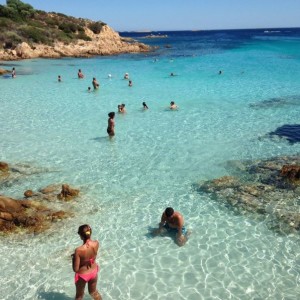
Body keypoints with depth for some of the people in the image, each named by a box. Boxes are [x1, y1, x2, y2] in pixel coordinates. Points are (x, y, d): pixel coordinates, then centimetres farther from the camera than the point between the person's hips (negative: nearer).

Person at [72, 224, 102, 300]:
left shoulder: (79, 250, -34)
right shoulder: (96, 243, -20)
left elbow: (75, 269, -23)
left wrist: (73, 258, -8)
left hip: (82, 275, -3)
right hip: (94, 272, 3)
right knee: (94, 292, 31)